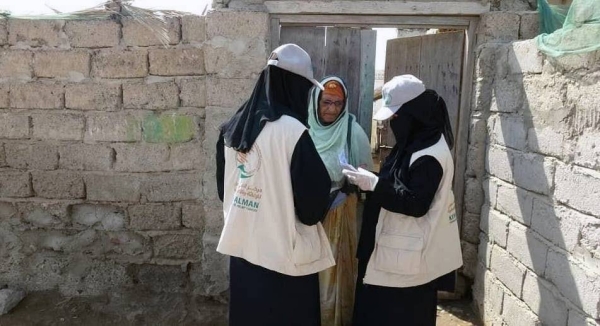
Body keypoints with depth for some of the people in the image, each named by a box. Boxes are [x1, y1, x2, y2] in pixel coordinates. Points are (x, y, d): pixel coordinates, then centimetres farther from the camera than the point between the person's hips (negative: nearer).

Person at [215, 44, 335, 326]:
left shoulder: (233, 127, 1)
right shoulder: (293, 132, -20)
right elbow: (313, 208, -15)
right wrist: (326, 184, 4)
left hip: (241, 249, 6)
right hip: (284, 257, -6)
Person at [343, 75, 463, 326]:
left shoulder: (430, 155, -21)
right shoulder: (416, 143, 10)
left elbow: (416, 204, -24)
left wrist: (373, 184, -25)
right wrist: (369, 181, 5)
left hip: (409, 257, -9)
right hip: (398, 249, 10)